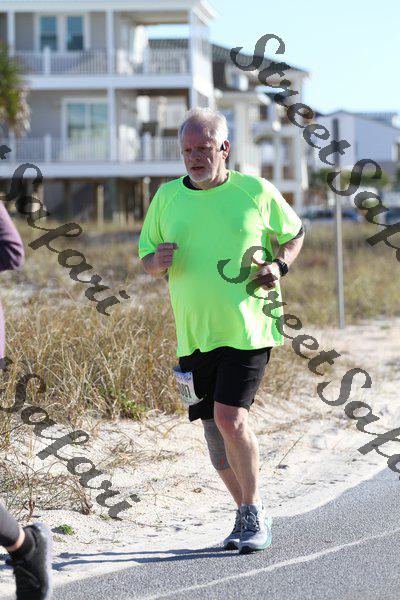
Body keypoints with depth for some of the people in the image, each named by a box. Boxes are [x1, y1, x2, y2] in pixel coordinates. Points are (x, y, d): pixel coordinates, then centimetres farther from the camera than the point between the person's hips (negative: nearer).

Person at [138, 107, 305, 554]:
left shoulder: (257, 192, -1)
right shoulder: (166, 197, 6)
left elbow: (294, 233, 14)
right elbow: (146, 258, 13)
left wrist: (278, 265, -6)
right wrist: (158, 262, -11)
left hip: (247, 328, -4)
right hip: (193, 333, 4)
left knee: (230, 418, -17)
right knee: (214, 429, 8)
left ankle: (254, 511, 2)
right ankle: (247, 512, 26)